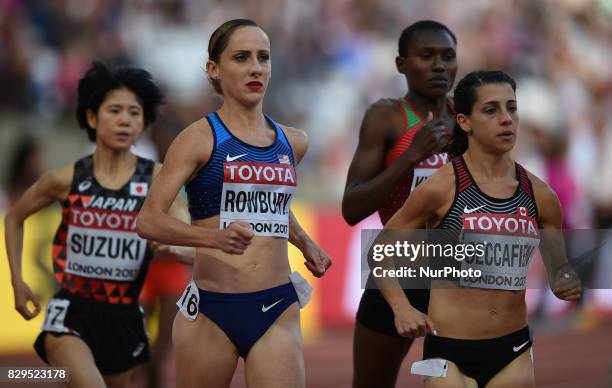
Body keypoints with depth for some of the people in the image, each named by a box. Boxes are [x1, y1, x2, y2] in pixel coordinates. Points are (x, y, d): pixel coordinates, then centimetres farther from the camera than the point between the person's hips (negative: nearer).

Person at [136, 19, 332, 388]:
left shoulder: (293, 142, 12)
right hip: (211, 309, -3)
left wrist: (305, 243, 21)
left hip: (277, 311, 3)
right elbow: (149, 219, -15)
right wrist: (215, 237, -29)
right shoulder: (200, 138, -4)